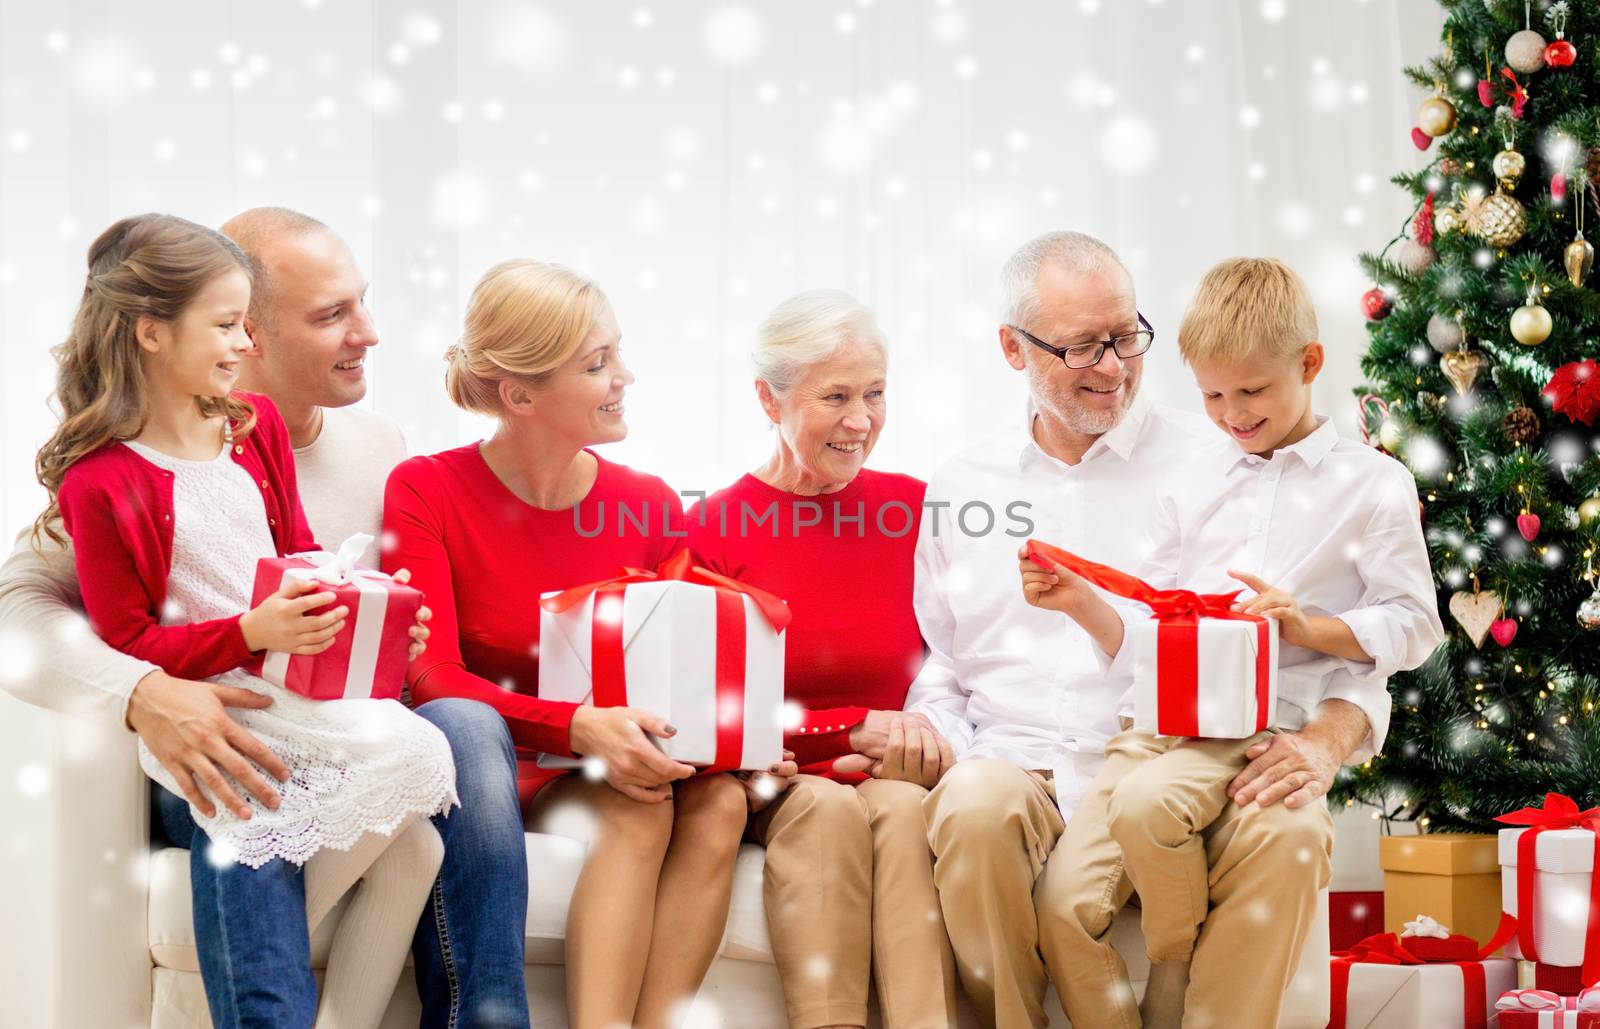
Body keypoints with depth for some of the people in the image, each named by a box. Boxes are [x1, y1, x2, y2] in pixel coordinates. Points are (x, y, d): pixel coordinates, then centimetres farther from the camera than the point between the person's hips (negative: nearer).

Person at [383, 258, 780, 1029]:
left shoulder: (649, 506, 5)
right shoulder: (425, 491, -5)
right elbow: (433, 678, -15)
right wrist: (579, 729, -31)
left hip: (624, 762, 4)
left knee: (718, 798, -27)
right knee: (637, 805, -31)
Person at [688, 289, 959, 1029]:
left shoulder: (913, 507, 5)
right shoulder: (712, 530, -1)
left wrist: (907, 741, -11)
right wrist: (856, 728, -10)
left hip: (896, 777, 2)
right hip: (772, 790, -1)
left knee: (903, 806, -31)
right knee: (830, 807, -33)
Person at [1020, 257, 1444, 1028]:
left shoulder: (1373, 485, 8)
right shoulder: (1189, 488, 21)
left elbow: (1415, 628, 4)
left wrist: (1308, 626, -11)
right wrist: (1082, 603, 1)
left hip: (1269, 724, -4)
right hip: (1159, 718, 4)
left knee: (1147, 802, -35)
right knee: (1067, 904, -18)